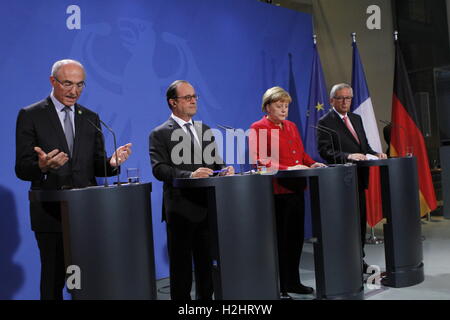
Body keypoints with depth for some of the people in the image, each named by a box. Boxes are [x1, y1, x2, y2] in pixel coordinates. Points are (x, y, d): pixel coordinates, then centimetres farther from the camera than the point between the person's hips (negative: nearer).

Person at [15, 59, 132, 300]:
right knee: (53, 276, 3)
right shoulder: (30, 115, 0)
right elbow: (22, 169, -5)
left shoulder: (91, 118, 12)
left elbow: (97, 166, 11)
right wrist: (41, 166, -27)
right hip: (51, 211, -3)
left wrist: (111, 163, -12)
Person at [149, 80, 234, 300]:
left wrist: (224, 170, -6)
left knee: (206, 262, 15)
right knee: (181, 265, 6)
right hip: (181, 209, -5)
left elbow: (214, 162, 16)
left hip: (207, 206, 6)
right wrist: (190, 175, -29)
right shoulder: (160, 134, -4)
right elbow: (159, 169, -15)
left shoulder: (205, 130, 15)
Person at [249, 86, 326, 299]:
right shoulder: (258, 128, -5)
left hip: (295, 188, 7)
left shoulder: (291, 126, 18)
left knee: (296, 236, 12)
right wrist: (287, 169, -23)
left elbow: (301, 154, 21)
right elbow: (258, 160, -14)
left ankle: (293, 282, 25)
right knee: (279, 239, -2)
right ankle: (278, 287, 9)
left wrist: (312, 164, 1)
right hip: (275, 191, -7)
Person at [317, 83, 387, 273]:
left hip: (358, 178, 7)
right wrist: (348, 156, -27)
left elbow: (364, 145, 21)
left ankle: (359, 260, 24)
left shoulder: (356, 119, 18)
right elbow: (324, 151, -16)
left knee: (361, 220, 12)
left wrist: (374, 154, 1)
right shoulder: (325, 122, -6)